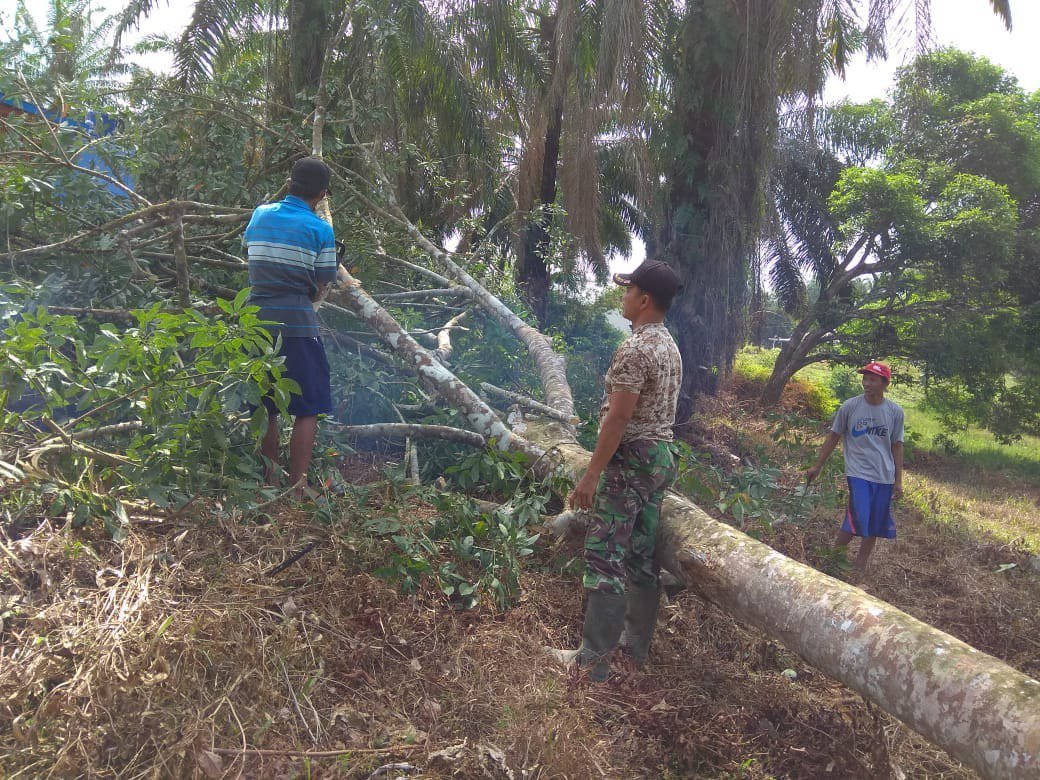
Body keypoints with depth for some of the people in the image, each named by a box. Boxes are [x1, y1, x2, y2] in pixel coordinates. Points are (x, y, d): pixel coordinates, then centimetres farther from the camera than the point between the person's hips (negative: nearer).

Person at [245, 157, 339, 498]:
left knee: (266, 410, 15)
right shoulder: (321, 229, -4)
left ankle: (269, 483, 22)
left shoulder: (260, 215, 10)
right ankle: (297, 490, 0)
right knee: (308, 411, 2)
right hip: (297, 325, -5)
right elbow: (319, 288, -2)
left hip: (257, 322, 5)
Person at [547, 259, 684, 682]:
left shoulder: (634, 348, -18)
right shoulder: (670, 346, 13)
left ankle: (594, 658, 1)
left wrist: (591, 475, -19)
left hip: (631, 460, -10)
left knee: (604, 556, -5)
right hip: (661, 456, 10)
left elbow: (618, 417, -22)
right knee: (643, 555, 14)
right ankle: (637, 646, 23)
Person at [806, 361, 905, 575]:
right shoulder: (850, 407, -4)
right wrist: (817, 466, 6)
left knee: (875, 527, 9)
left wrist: (898, 481, 9)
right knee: (856, 520, -16)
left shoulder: (895, 412, 2)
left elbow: (897, 446, 9)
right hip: (858, 473, -3)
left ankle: (860, 565, 24)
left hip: (884, 477, 3)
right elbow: (833, 436, 4)